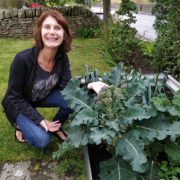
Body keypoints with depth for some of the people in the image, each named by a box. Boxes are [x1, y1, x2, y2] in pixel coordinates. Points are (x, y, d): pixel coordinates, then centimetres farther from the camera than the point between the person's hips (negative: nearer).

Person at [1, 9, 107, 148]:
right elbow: (15, 97, -22)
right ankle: (20, 124, 11)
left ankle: (56, 127, 8)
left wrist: (90, 85, -40)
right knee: (42, 140, -21)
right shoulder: (23, 59, -33)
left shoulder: (62, 57, -18)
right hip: (20, 104, -4)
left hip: (45, 96, 5)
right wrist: (39, 120, -26)